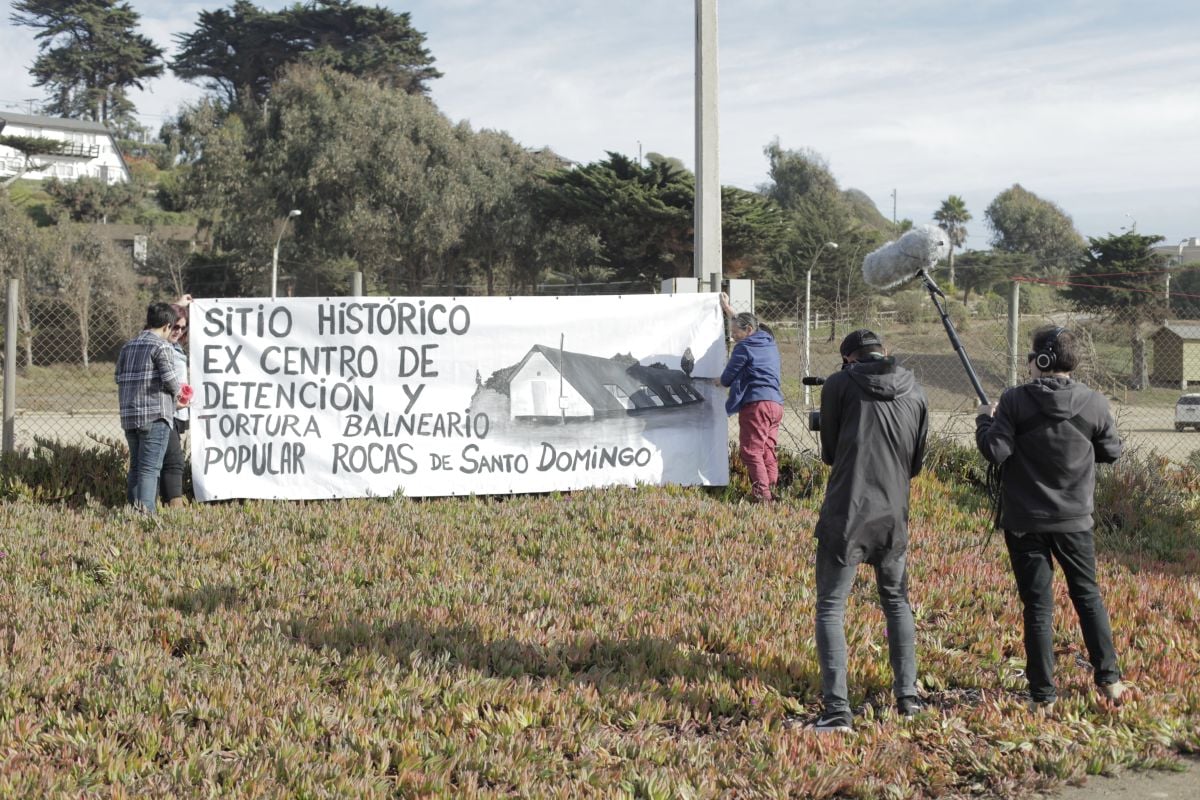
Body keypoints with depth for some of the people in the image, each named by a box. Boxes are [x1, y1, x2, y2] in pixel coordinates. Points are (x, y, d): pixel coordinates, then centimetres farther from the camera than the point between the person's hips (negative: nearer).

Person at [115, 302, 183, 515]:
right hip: (155, 416, -7)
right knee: (150, 467, -9)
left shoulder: (129, 345, 16)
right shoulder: (162, 346, -7)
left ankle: (133, 506, 14)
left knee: (135, 466, 14)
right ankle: (146, 511, -18)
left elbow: (119, 377, 15)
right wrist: (177, 390, 7)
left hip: (129, 416, 7)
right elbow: (170, 380, -13)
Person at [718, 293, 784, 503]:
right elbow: (743, 322, 38)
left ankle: (761, 494, -18)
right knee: (768, 451, 8)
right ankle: (770, 490, 3)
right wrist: (728, 310, 50)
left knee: (751, 451, -9)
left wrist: (718, 380, 23)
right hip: (776, 404, 8)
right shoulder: (769, 342, 18)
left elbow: (727, 378, 1)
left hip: (755, 404, -8)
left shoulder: (744, 347, -5)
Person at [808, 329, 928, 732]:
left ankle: (837, 710, -8)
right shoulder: (915, 392, 6)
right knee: (897, 603, 22)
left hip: (846, 517, -4)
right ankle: (907, 696, 22)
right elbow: (916, 462, 12)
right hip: (893, 517, 4)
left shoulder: (840, 385, -5)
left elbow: (829, 452, 4)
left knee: (830, 608, 2)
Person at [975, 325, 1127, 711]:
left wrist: (985, 418, 3)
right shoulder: (1093, 403, -5)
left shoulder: (1015, 401, -12)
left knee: (1037, 606, 4)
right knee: (1087, 595, 19)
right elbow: (1112, 451, 6)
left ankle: (1043, 696, 7)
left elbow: (995, 451, -15)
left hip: (1025, 523, -2)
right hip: (1074, 520, 2)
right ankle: (1109, 680, 19)